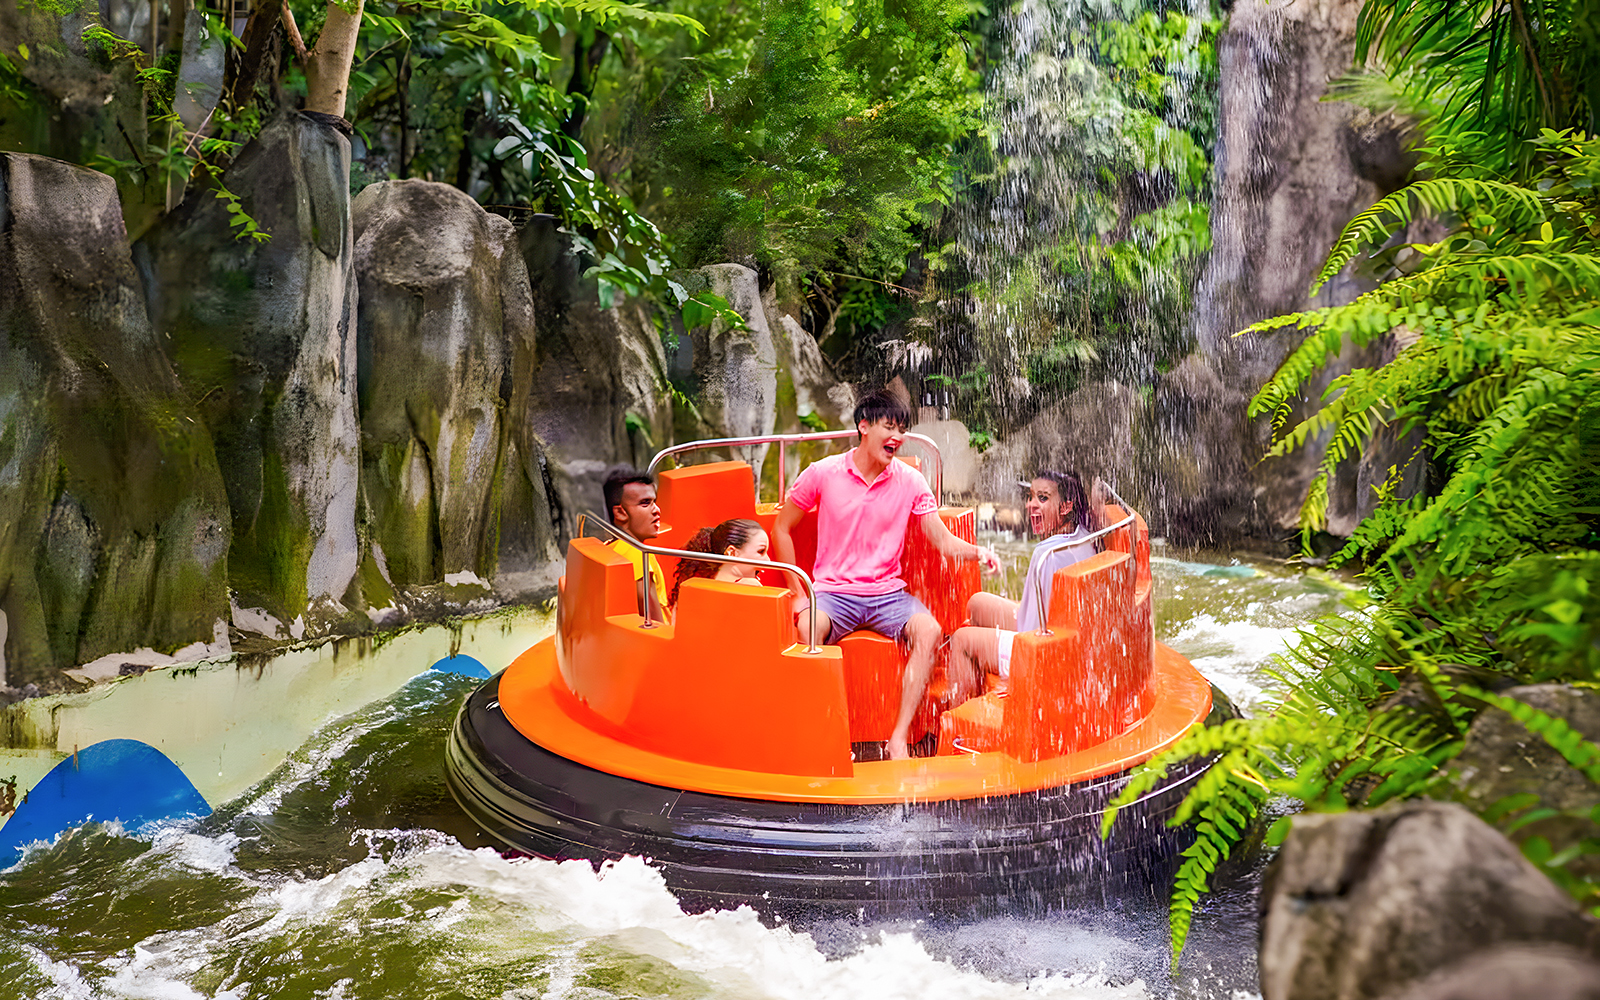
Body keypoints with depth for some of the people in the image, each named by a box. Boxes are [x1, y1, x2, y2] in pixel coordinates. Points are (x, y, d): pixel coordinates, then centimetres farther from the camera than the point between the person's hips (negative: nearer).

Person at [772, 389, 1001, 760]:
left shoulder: (910, 481, 2)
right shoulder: (823, 473, -2)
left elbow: (943, 541, 1)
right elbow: (781, 529, 7)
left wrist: (976, 551, -22)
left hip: (888, 593, 2)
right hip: (833, 591, -2)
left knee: (929, 631, -28)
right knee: (807, 627, -35)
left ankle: (899, 739, -23)